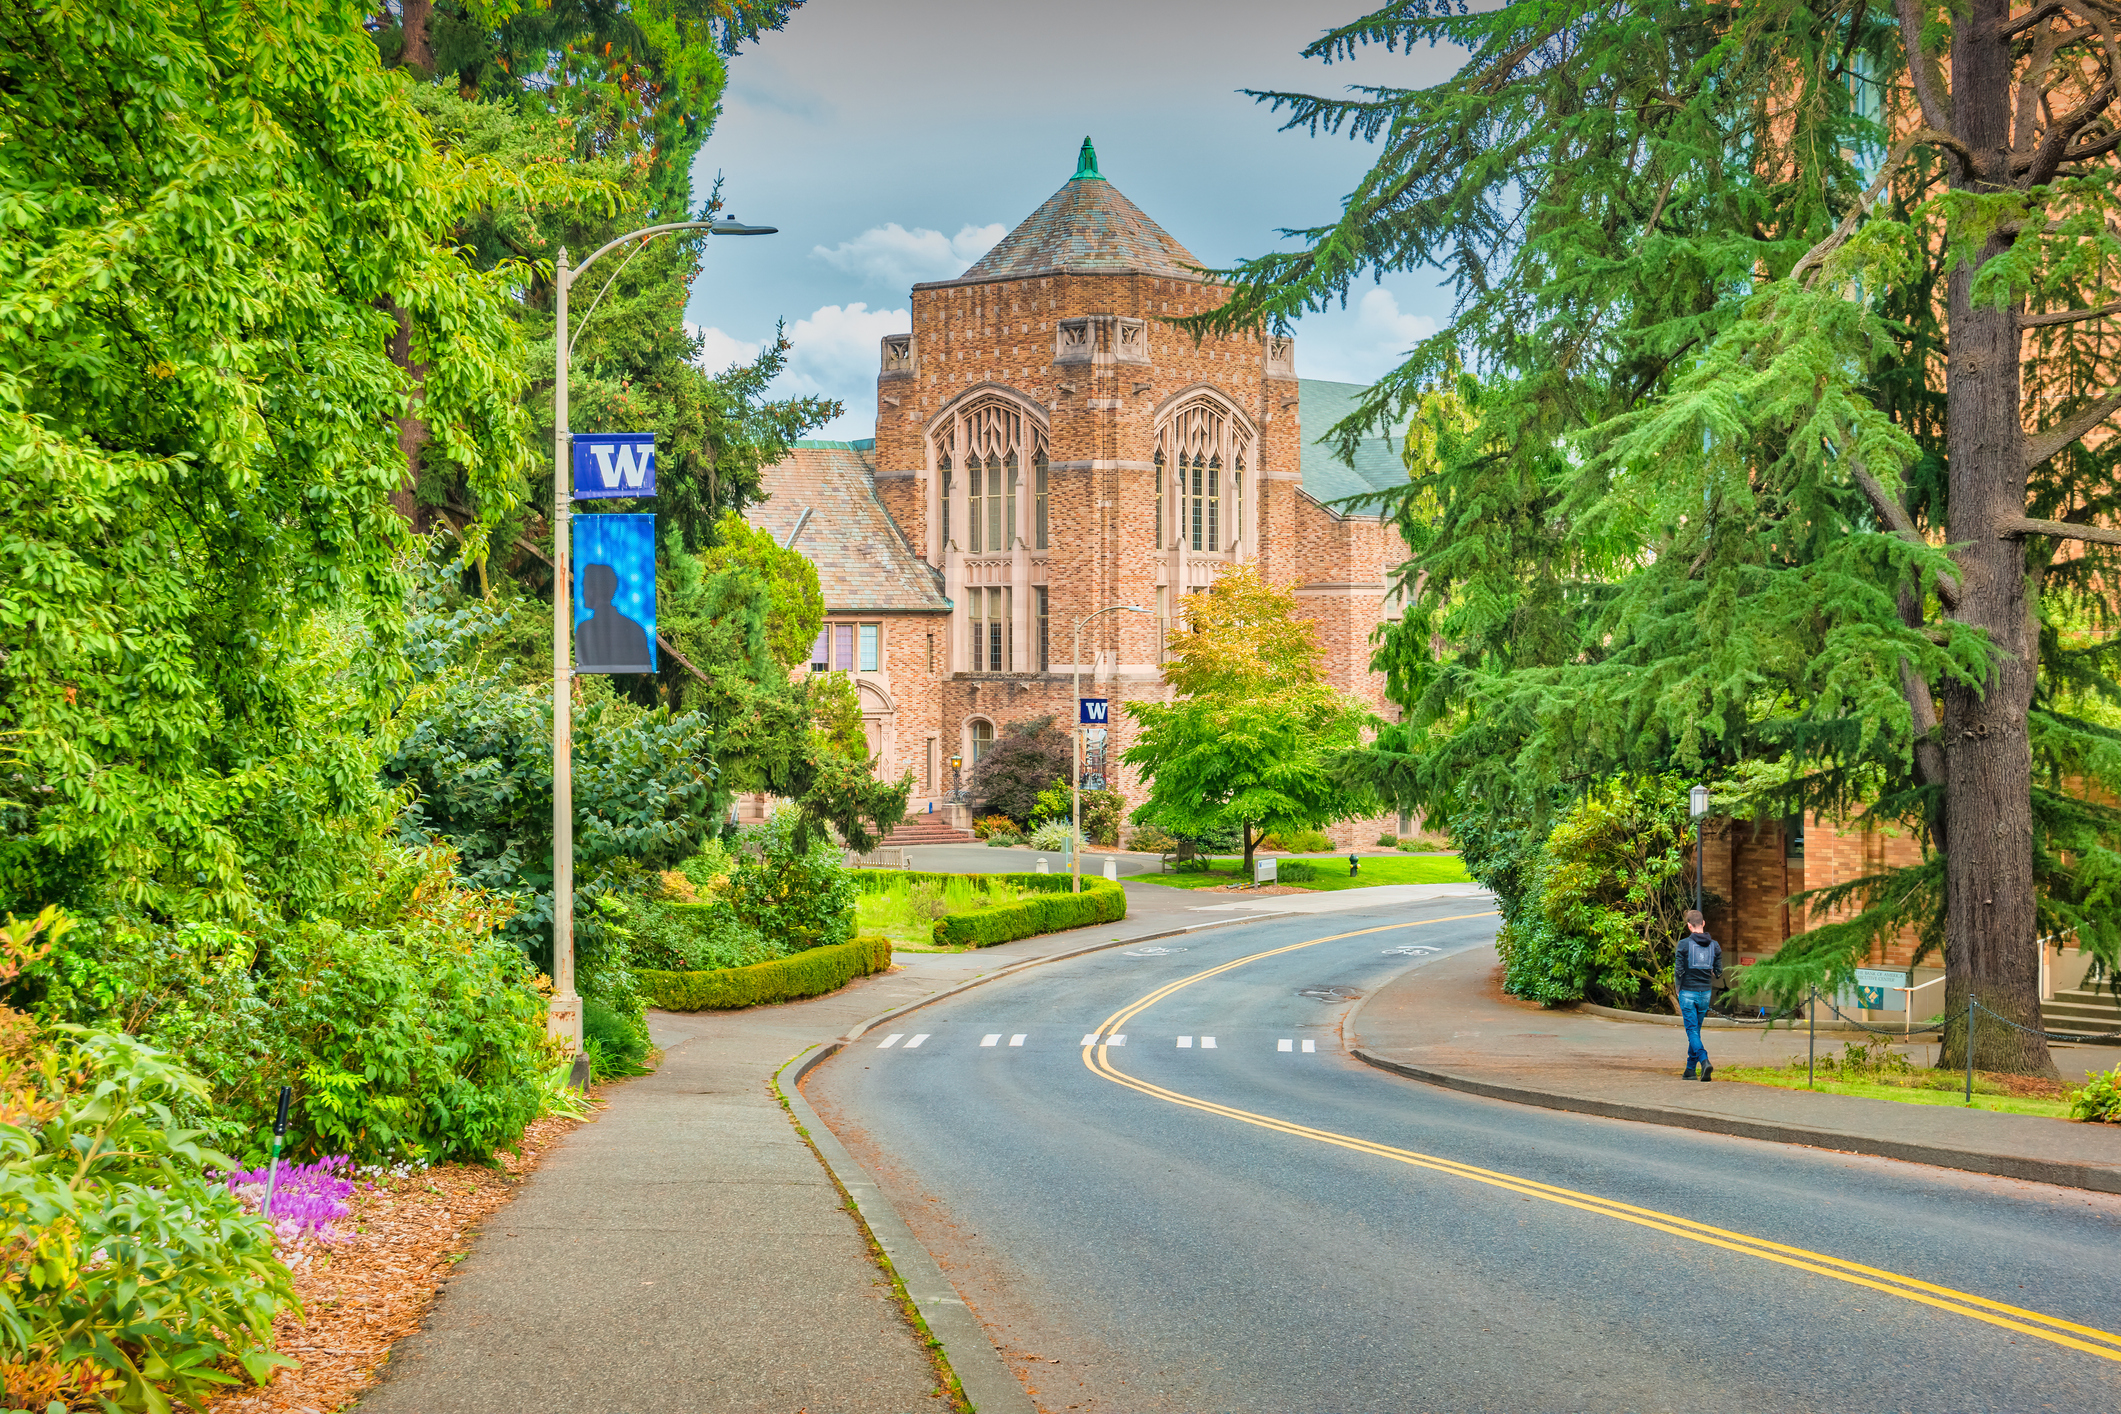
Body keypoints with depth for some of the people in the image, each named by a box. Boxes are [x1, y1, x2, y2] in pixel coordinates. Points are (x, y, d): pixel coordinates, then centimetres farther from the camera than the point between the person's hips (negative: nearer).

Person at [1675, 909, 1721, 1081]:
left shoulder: (1684, 944, -10)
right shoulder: (1714, 945, 2)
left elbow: (1678, 971, -10)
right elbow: (1719, 971, 3)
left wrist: (1678, 987, 8)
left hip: (1687, 992, -4)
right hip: (1705, 993, 4)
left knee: (1692, 1031, -4)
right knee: (1696, 1030, 15)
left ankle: (1704, 1060, -27)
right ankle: (1690, 1070, 20)